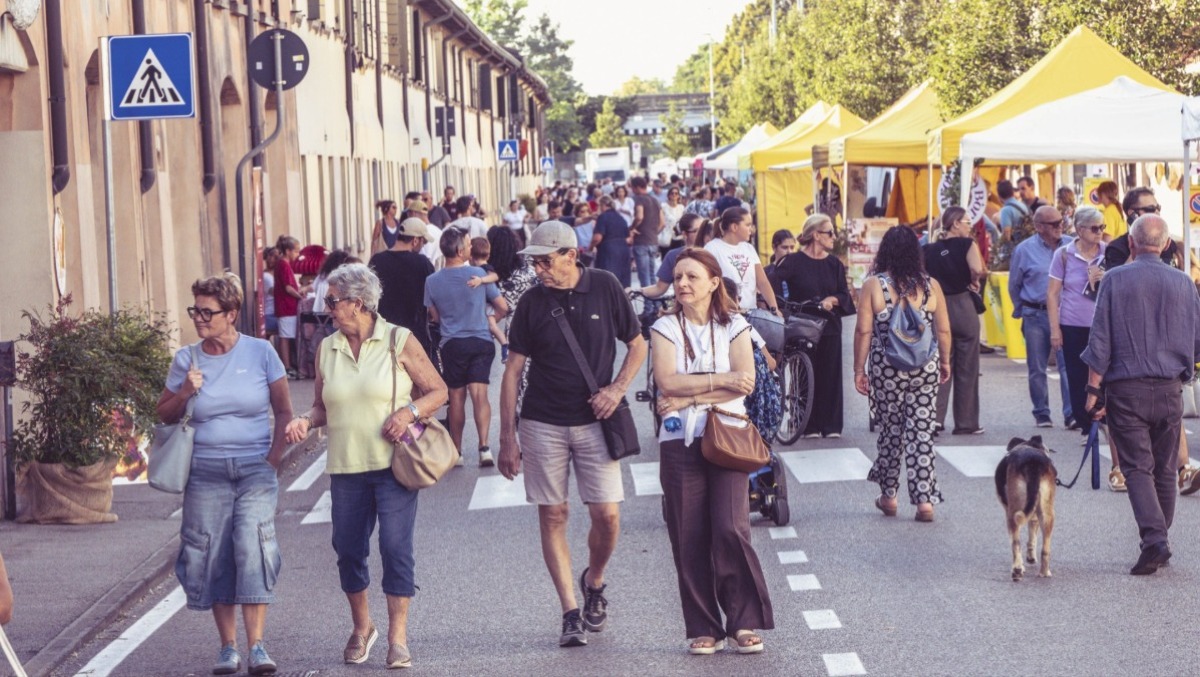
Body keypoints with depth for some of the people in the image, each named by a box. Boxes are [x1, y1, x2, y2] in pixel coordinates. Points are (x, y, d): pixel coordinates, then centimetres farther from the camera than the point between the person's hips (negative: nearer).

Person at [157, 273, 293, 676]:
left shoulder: (260, 353, -1)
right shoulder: (186, 359, 4)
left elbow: (284, 411, 5)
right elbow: (165, 415, 11)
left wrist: (273, 459, -3)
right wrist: (185, 392, -9)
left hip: (255, 469, -2)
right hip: (206, 472, 2)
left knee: (253, 548, -16)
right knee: (212, 556, 0)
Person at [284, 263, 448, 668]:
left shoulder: (399, 342, -2)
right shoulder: (327, 349, 9)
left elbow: (438, 391, 1)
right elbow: (322, 406, 16)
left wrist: (409, 411, -17)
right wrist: (306, 421, -5)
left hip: (393, 464, -4)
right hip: (346, 468, 4)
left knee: (396, 547, -7)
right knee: (348, 549, 6)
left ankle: (397, 637, 2)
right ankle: (361, 628, 27)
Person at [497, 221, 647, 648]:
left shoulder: (605, 288, -2)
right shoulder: (533, 301, -1)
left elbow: (637, 344, 9)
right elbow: (513, 370, 1)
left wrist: (617, 389, -8)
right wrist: (508, 437, -2)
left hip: (594, 421, 0)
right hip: (543, 424, 1)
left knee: (607, 515, -6)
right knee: (552, 516, -1)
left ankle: (594, 582, 23)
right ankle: (571, 613, 4)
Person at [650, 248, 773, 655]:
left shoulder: (734, 326, 6)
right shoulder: (665, 328, 6)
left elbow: (745, 382, -8)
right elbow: (667, 381, -9)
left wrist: (689, 396, -12)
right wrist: (720, 380, -10)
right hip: (680, 442, 1)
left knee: (730, 530, -13)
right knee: (689, 539, 1)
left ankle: (745, 622, -1)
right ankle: (703, 628, 10)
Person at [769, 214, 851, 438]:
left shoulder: (834, 264, 11)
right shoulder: (793, 262, -4)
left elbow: (845, 295, 5)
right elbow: (774, 285, -15)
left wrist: (832, 300, -15)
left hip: (829, 327, 4)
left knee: (830, 375, 1)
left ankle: (831, 425, 6)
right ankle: (809, 426, 4)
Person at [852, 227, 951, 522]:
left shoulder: (873, 285, -5)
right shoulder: (930, 286, 0)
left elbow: (864, 331, -6)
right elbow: (943, 330, 4)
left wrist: (859, 369, 2)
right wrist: (945, 362, 19)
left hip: (886, 369, -1)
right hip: (925, 368, 1)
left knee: (891, 428, 13)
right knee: (922, 430, 3)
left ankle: (888, 495, 23)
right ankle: (924, 500, 1)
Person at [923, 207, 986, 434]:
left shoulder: (931, 250, 6)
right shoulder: (967, 244, -6)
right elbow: (977, 270, -21)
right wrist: (973, 283, -2)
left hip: (938, 308, 4)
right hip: (963, 307, -4)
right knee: (966, 368, 6)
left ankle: (935, 416, -2)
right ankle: (966, 423, 10)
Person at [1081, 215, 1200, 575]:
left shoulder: (1115, 280, -4)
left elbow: (1100, 341, -6)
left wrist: (1094, 390, -2)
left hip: (1126, 387, -2)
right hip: (1169, 390, 2)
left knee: (1137, 467, -3)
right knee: (1164, 470, 12)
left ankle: (1154, 537, -19)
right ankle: (1159, 541, 18)